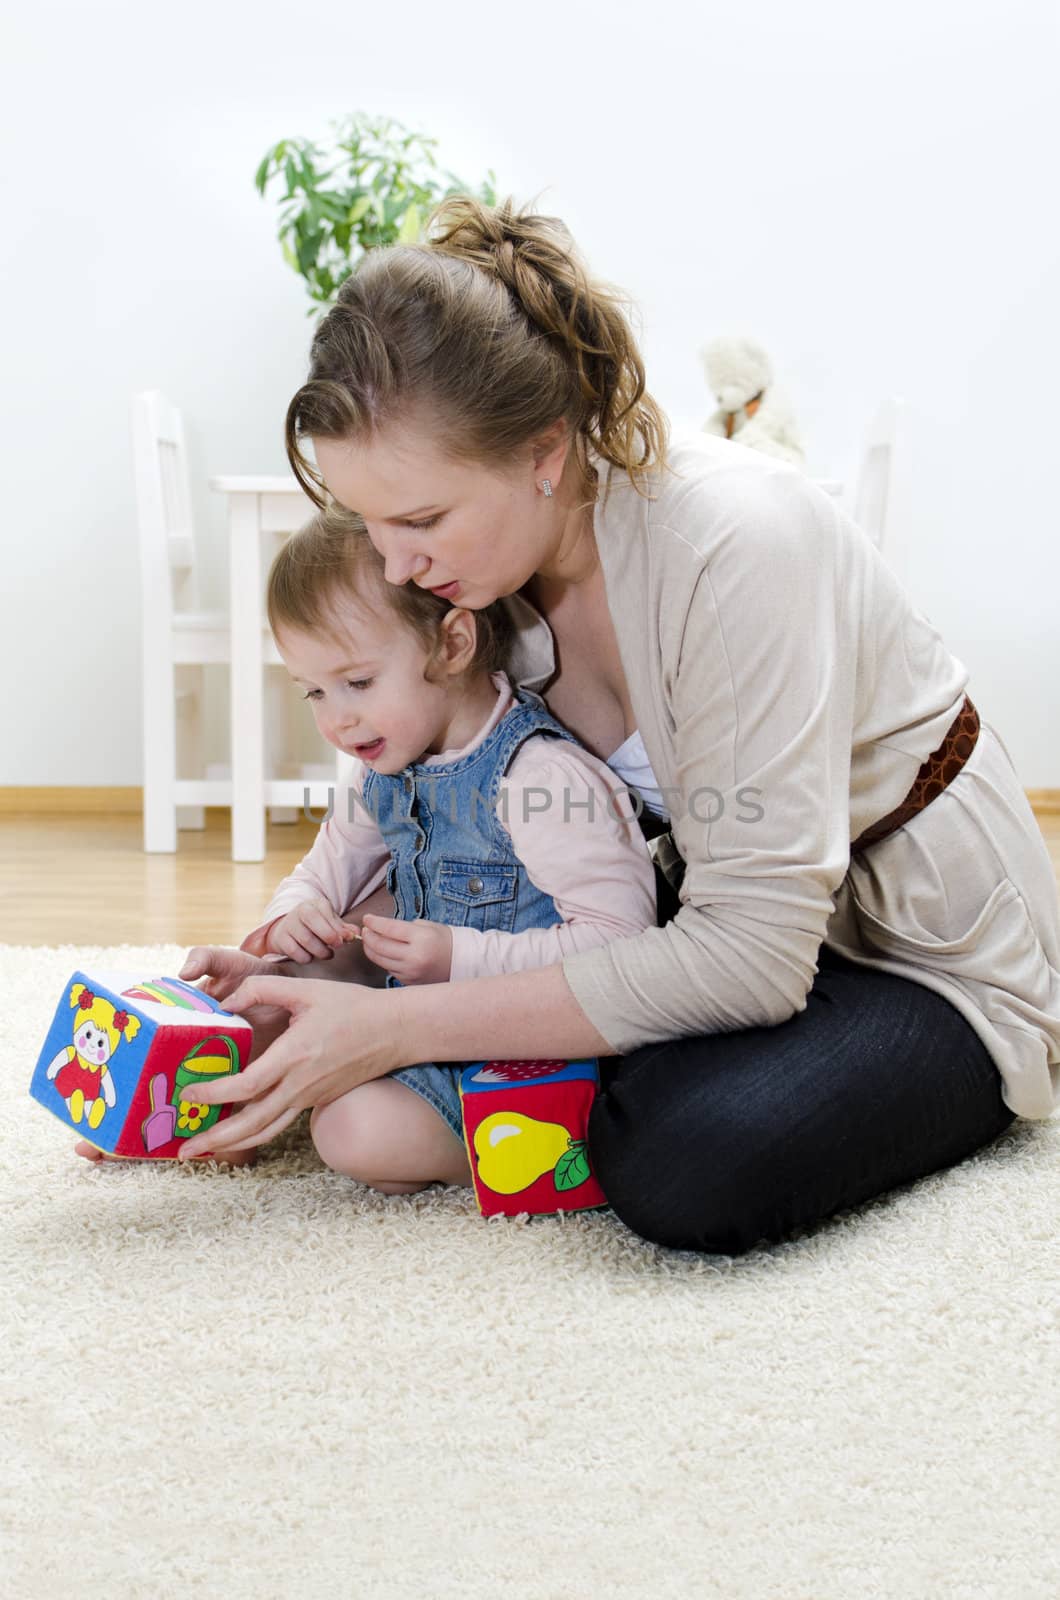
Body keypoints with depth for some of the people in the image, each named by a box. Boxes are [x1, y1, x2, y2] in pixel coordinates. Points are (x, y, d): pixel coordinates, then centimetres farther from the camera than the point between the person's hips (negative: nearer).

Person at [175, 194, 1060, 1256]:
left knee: (689, 1169, -33)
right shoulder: (483, 547, -10)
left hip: (931, 944, -6)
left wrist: (396, 1028, -33)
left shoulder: (733, 545, -32)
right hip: (739, 907, 7)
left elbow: (752, 953, -33)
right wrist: (287, 963, -15)